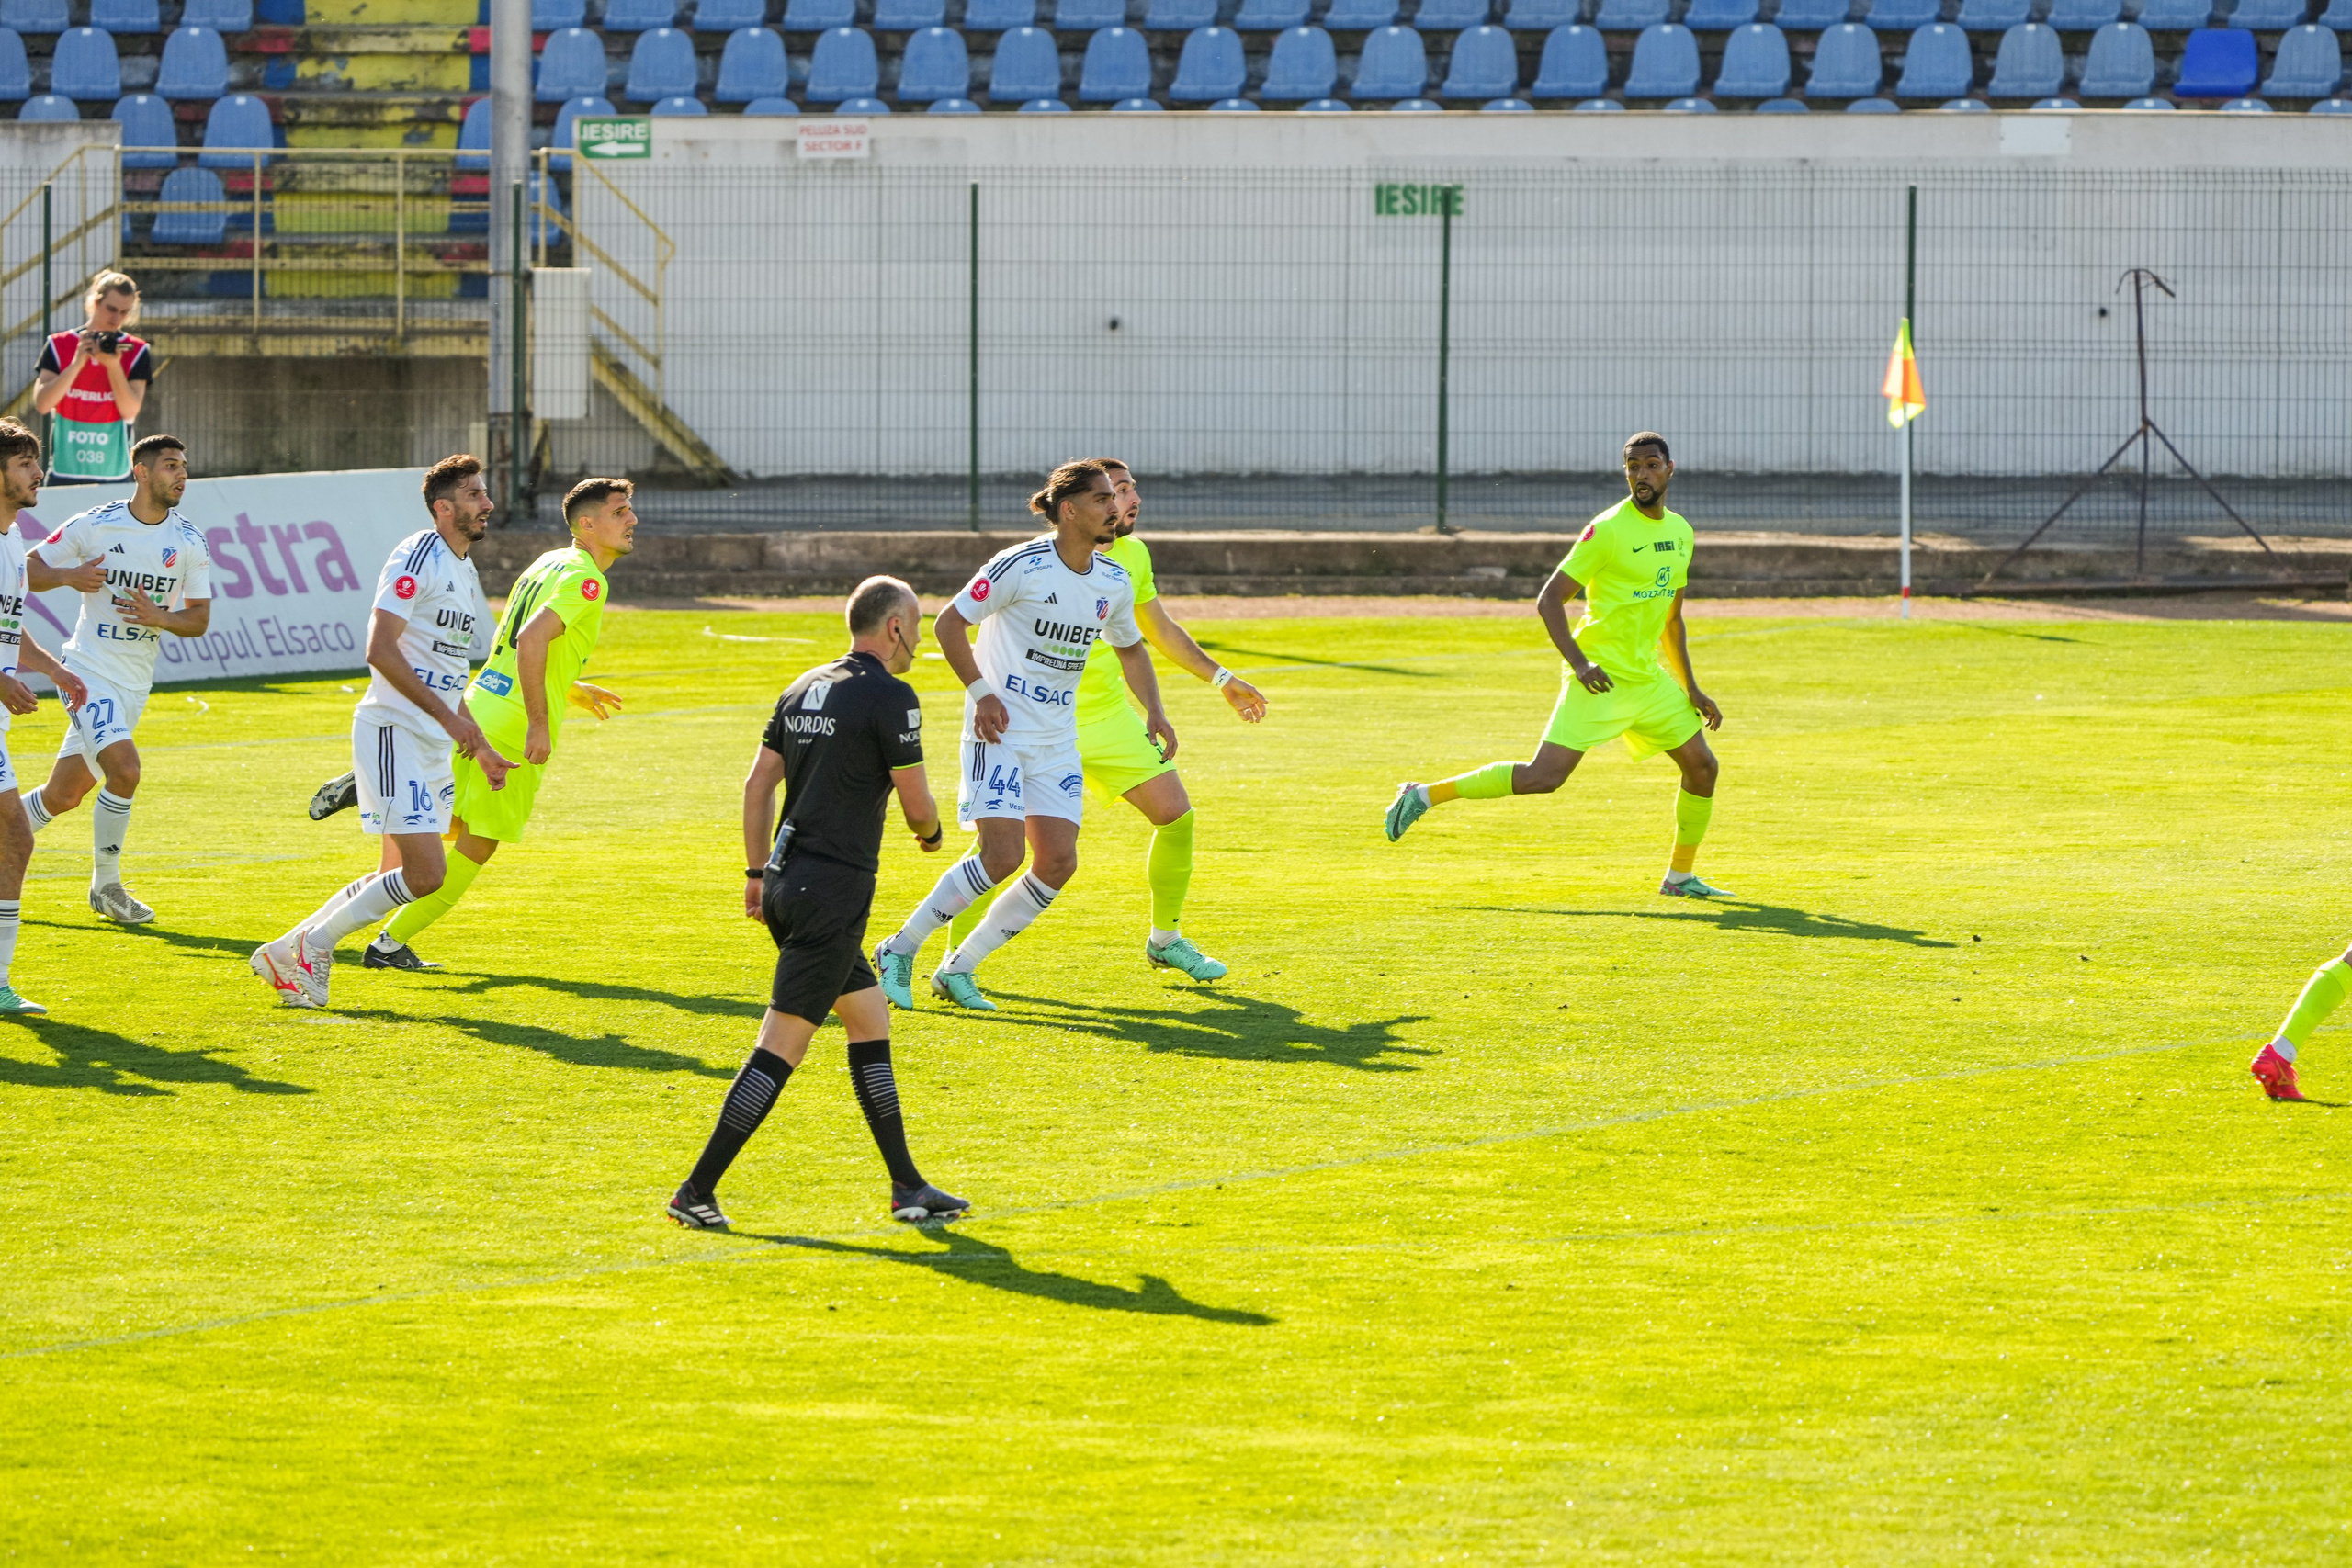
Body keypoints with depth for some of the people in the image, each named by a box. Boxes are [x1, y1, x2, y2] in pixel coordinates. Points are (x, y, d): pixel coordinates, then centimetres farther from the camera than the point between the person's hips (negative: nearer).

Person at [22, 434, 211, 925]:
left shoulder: (190, 542, 2)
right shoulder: (94, 525, -8)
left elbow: (199, 618, 6)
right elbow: (28, 570, 1)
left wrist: (160, 617, -15)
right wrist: (69, 576, -20)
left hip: (135, 681, 5)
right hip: (89, 670, -5)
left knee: (64, 795, 8)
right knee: (124, 769, -22)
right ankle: (105, 884, -7)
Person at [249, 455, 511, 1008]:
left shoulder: (464, 573, 18)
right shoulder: (417, 558, -12)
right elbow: (380, 650, -21)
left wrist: (481, 748, 24)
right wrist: (449, 717, -23)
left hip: (434, 745, 10)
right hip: (393, 730, -10)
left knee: (398, 876, 9)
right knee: (424, 875, -15)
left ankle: (292, 950, 16)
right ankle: (312, 947, -3)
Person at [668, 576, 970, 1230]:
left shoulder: (804, 689, 13)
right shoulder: (890, 697, -11)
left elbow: (758, 782, 14)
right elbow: (916, 803, -7)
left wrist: (758, 870, 19)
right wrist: (931, 833, 15)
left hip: (787, 881, 9)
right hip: (834, 888, -9)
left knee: (870, 1021, 17)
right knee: (780, 1047, -7)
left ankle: (908, 1186, 19)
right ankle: (697, 1192, -10)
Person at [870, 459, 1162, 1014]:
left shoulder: (1114, 583, 5)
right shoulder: (1022, 566, -14)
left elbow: (1130, 648, 24)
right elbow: (949, 623, -8)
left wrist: (1154, 712, 10)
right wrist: (981, 692, -17)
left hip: (1057, 739, 7)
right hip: (1000, 733, -7)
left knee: (1058, 863, -5)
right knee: (1003, 854, -18)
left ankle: (958, 969, 7)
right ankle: (899, 950, -2)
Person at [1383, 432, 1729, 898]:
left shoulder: (1680, 532, 11)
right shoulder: (1608, 531, -13)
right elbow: (1549, 599, -14)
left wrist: (1692, 690, 19)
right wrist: (1580, 664, -24)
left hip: (1648, 679, 7)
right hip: (1600, 678, -7)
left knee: (1702, 765, 6)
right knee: (1543, 777, -16)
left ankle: (1680, 877, 20)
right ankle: (1425, 795, -8)